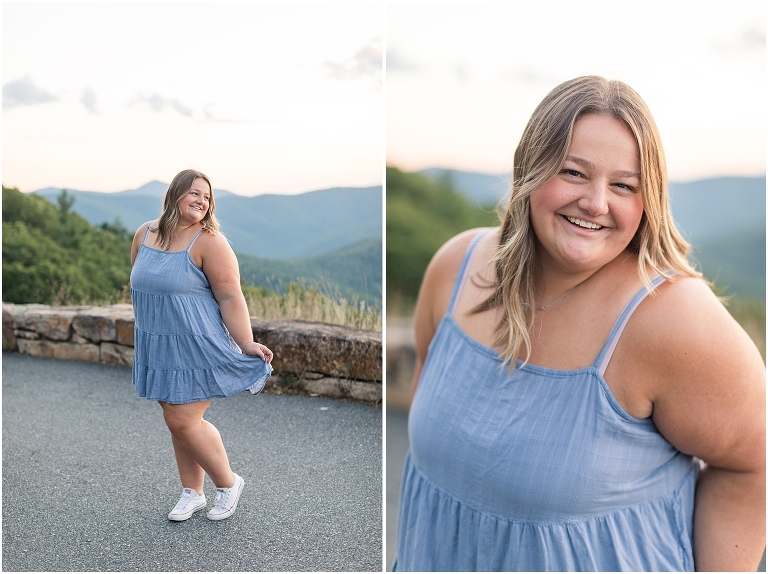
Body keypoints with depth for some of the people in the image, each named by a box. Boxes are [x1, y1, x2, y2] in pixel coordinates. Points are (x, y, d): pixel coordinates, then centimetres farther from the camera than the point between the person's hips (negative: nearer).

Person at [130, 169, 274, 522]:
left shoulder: (208, 241, -14)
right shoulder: (145, 234, 6)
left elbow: (231, 298, -16)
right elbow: (137, 286, 18)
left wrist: (247, 345, -19)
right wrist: (146, 328, 21)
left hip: (197, 349, -6)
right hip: (158, 349, 6)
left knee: (182, 421, -5)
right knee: (177, 420, 13)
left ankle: (228, 483, 18)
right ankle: (192, 493, 29)